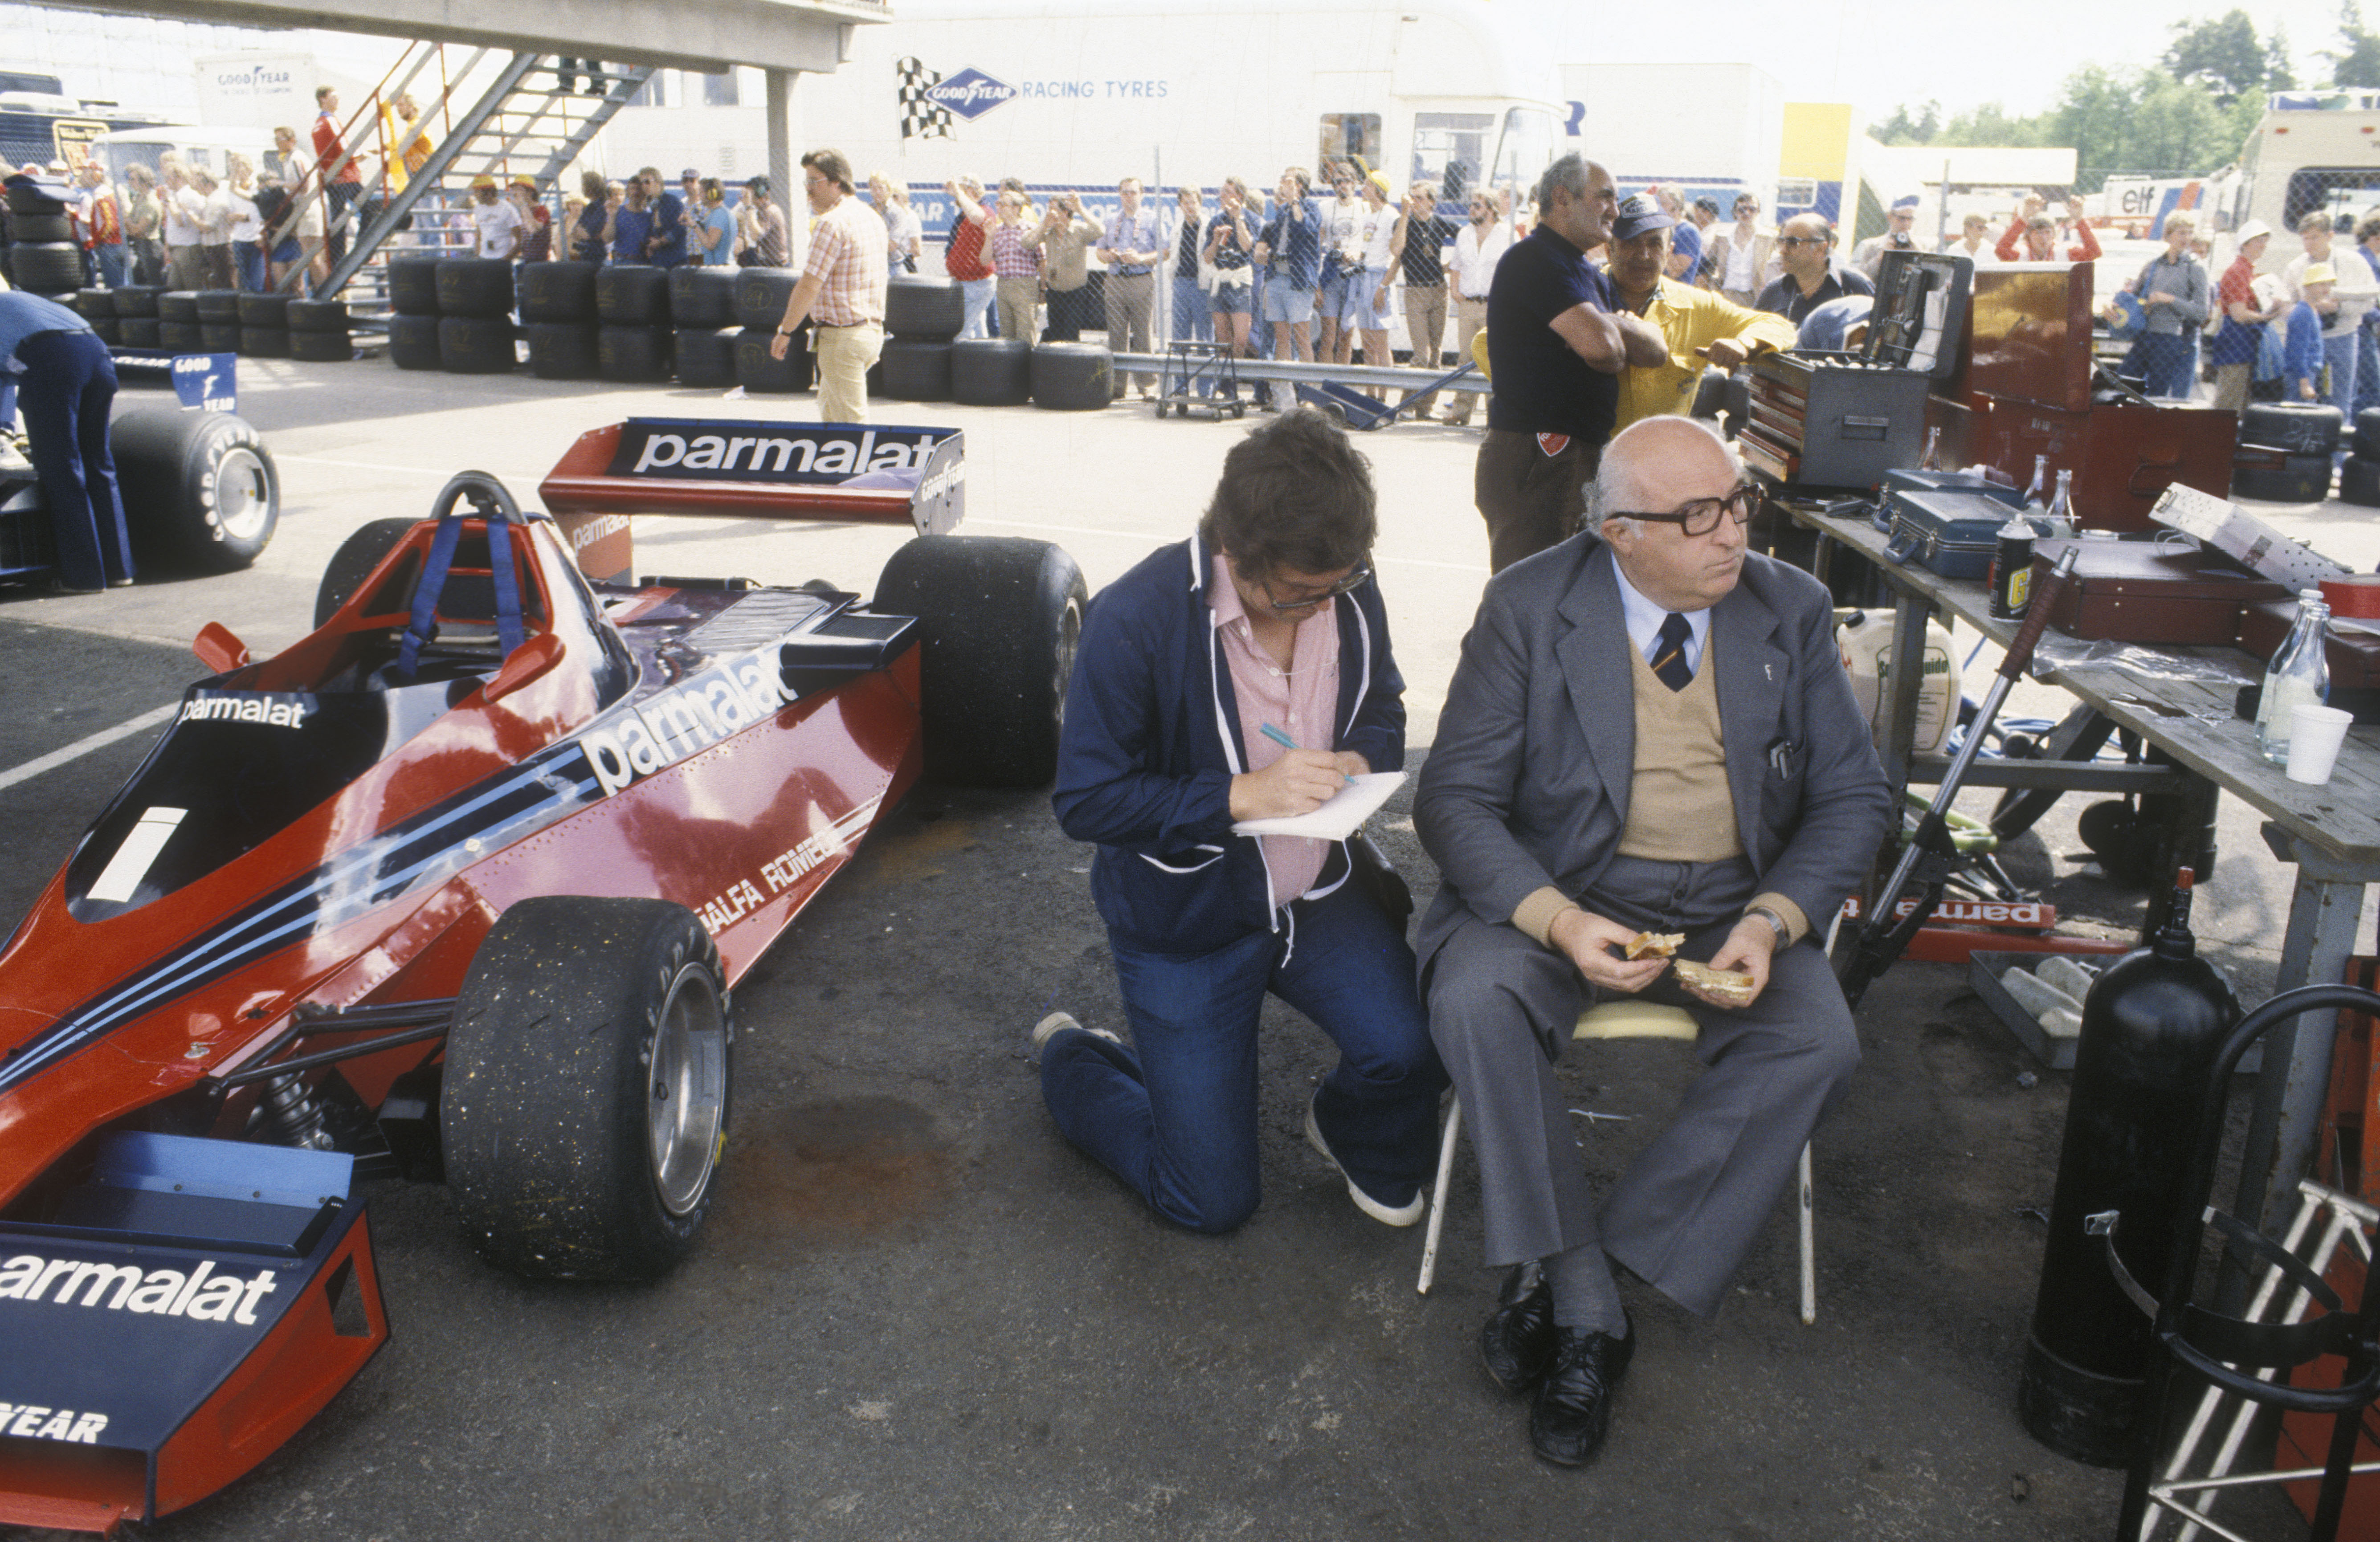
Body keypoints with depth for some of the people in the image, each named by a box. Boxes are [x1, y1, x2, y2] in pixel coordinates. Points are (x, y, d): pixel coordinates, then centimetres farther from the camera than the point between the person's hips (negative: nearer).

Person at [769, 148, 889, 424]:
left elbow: (810, 286, -19)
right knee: (828, 408, 19)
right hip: (874, 329, 10)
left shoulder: (832, 223, -17)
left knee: (849, 422, -5)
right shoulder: (872, 217, 13)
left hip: (842, 336, -10)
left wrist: (785, 332, -10)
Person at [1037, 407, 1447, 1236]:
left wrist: (1359, 761, -14)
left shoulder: (1349, 592, -9)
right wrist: (1241, 795, -30)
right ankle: (1073, 1059, 33)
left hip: (1318, 894, 4)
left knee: (1415, 1046, -21)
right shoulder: (1136, 619, -24)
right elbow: (1085, 800, -20)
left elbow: (1382, 706, 11)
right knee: (1215, 1200, 2)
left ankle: (1356, 1139, 19)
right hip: (1184, 923, -4)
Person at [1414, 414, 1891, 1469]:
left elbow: (1855, 797, 5)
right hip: (1560, 894, -2)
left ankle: (1558, 1283, -18)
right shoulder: (1528, 608, -7)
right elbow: (1455, 798, -9)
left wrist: (1773, 919, -15)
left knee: (1817, 1040, -26)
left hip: (1732, 908, 2)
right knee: (1475, 998, -32)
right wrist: (1559, 921, -26)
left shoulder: (1792, 611, 2)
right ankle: (1585, 1307, -18)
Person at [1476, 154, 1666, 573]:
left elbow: (1656, 349, 15)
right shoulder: (1535, 260, -10)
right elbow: (1600, 345, -23)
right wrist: (1619, 326, 2)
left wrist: (1613, 323, -5)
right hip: (1534, 457, -10)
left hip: (1577, 456, 10)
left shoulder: (1589, 274, 23)